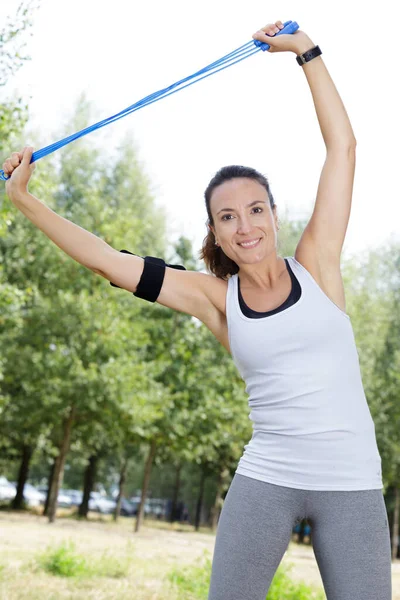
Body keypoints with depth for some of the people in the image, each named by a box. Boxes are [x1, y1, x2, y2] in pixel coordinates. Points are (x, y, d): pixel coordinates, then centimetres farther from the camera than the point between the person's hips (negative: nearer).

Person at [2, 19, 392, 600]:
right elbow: (110, 262, 3)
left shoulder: (315, 265, 1)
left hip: (352, 484, 0)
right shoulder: (217, 298, 3)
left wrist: (305, 50, 4)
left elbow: (342, 145, 1)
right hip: (265, 480, 1)